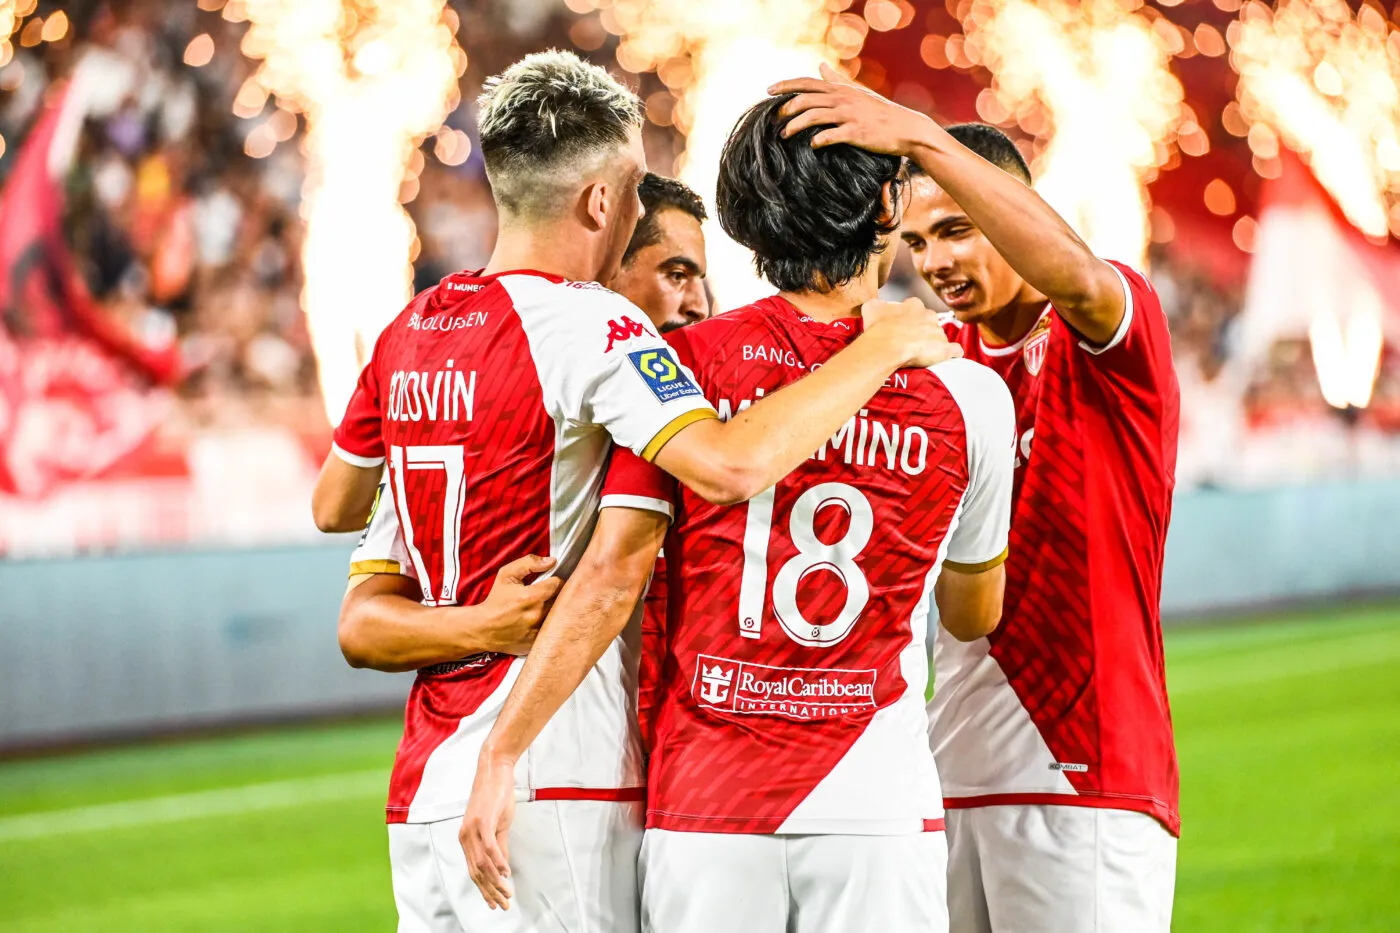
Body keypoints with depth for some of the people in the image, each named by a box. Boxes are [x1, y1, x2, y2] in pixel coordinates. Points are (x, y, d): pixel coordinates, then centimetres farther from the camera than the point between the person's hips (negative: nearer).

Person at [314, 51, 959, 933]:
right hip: (552, 792, -8)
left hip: (424, 787, 8)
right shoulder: (587, 324, -12)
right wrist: (880, 350, -15)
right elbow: (730, 464, -27)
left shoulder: (410, 330, 11)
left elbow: (334, 506, 25)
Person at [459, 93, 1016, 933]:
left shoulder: (678, 365, -2)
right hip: (879, 804, 0)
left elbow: (612, 578, -8)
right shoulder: (968, 398, 0)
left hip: (705, 808, 1)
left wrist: (502, 753, -5)